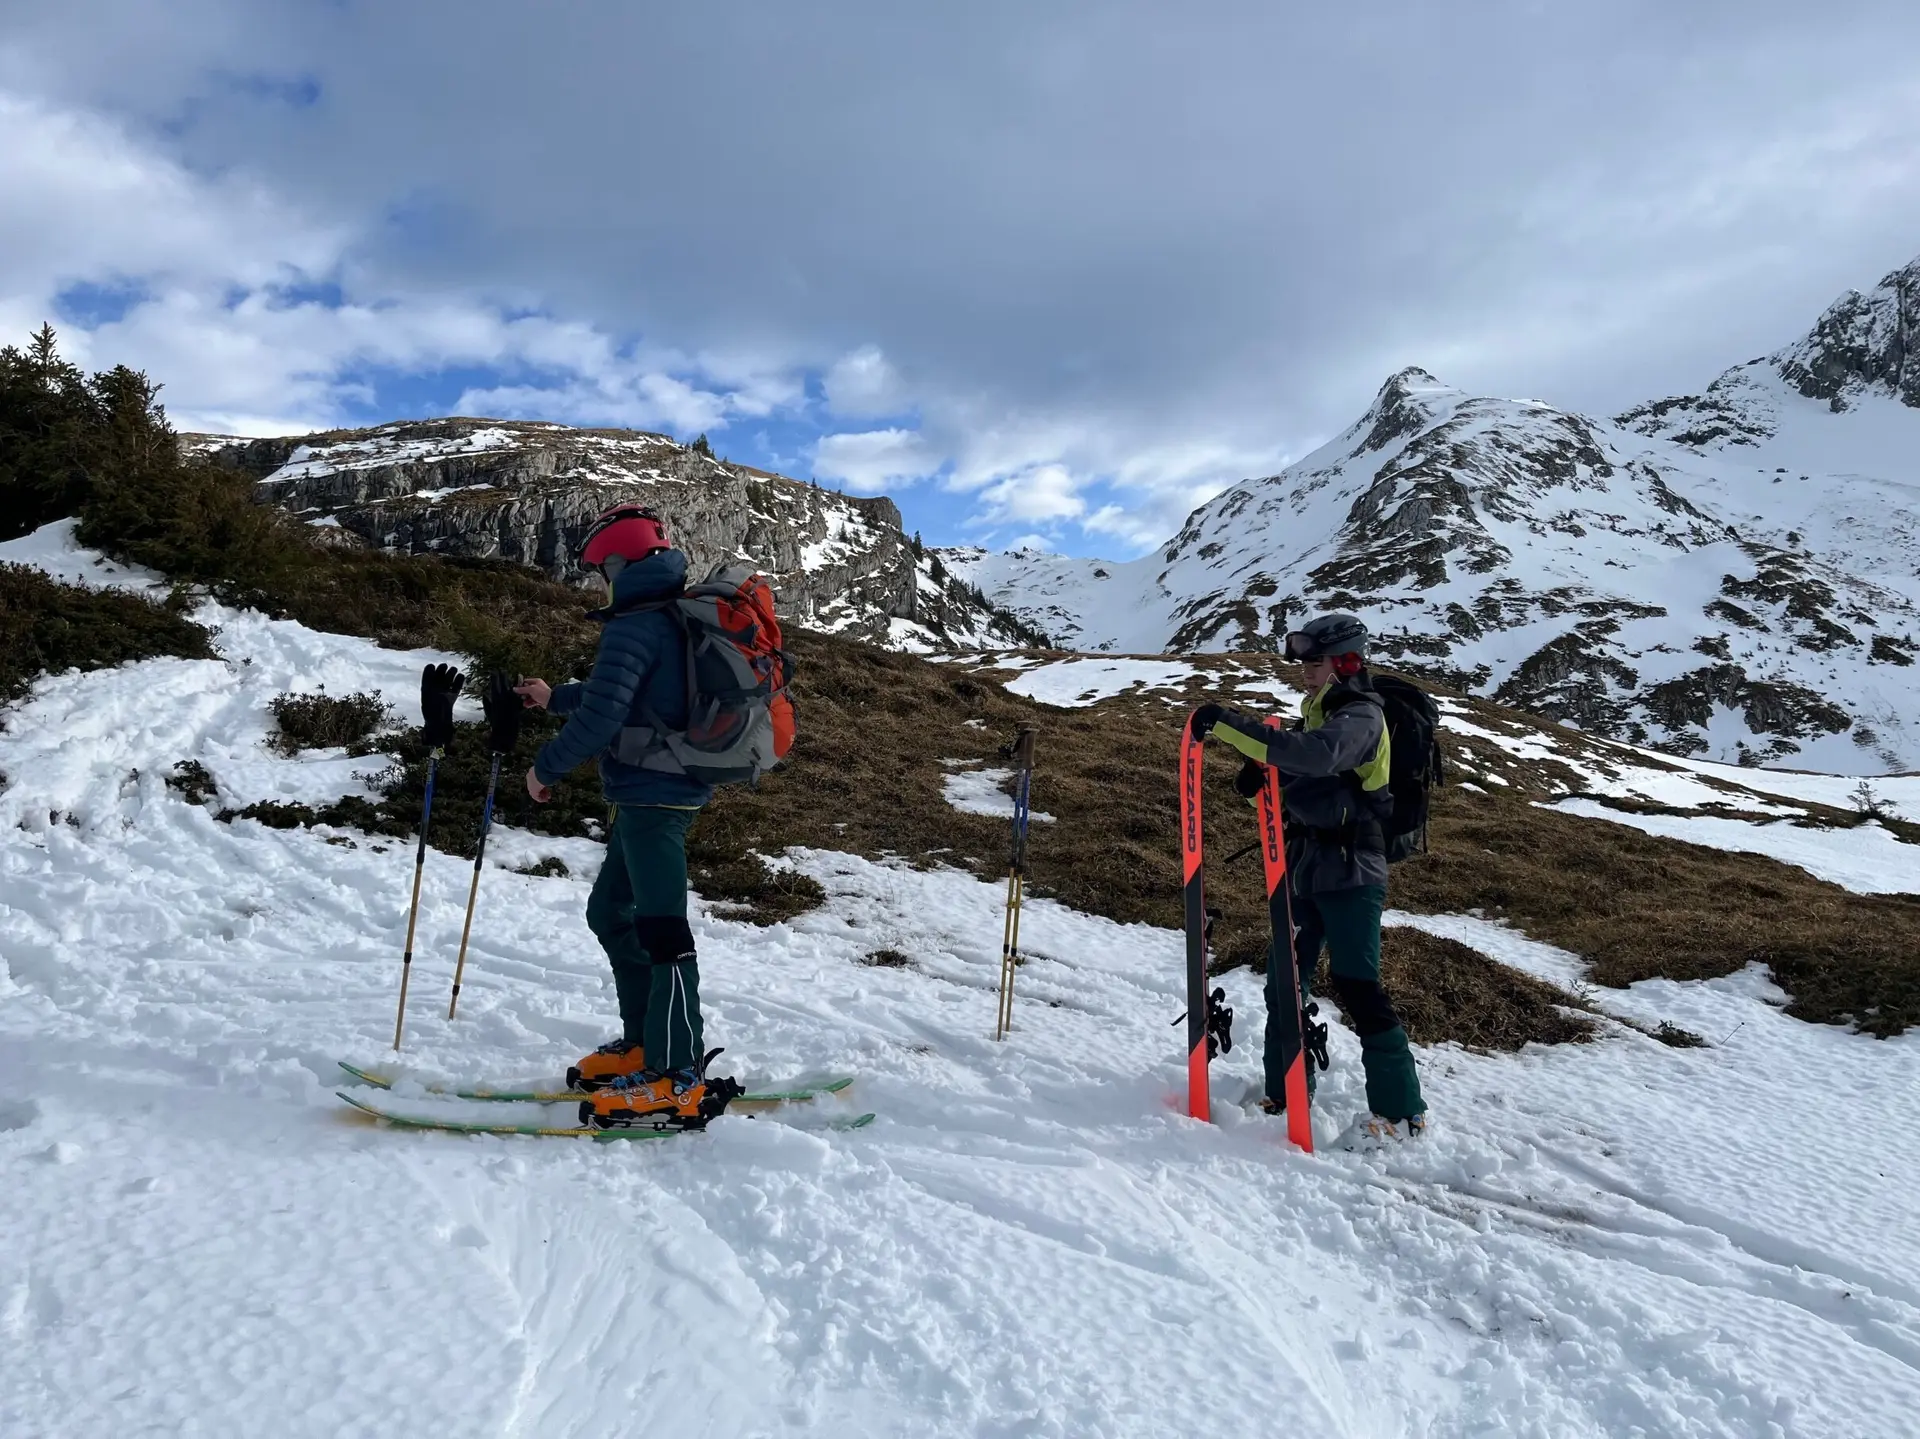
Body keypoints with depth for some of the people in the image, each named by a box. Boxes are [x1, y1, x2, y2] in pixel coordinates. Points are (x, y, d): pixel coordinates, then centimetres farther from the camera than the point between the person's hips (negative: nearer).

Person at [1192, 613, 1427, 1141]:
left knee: (1356, 987, -8)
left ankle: (1402, 1109, 2)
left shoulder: (1361, 716, -13)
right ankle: (1285, 1093, 22)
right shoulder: (1317, 714, 15)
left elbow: (1315, 755, -33)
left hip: (1349, 874, -8)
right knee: (1284, 982, 11)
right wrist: (1255, 773, -10)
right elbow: (1288, 769, 15)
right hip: (1304, 872, 9)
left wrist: (1228, 724, -36)